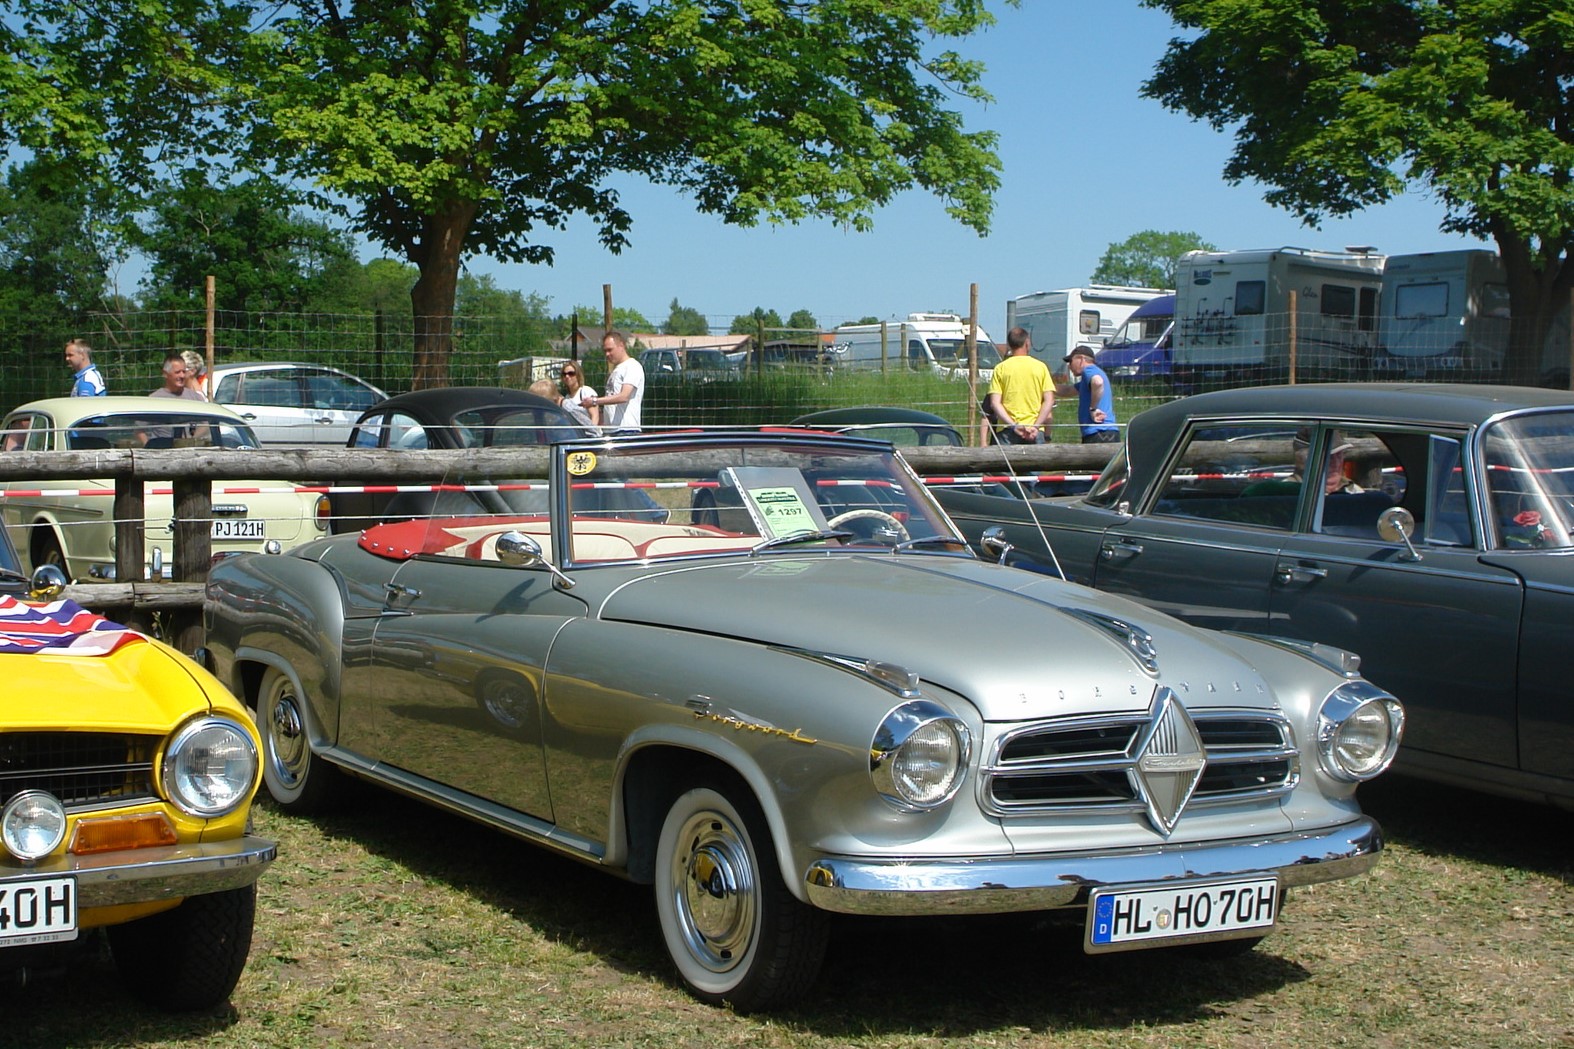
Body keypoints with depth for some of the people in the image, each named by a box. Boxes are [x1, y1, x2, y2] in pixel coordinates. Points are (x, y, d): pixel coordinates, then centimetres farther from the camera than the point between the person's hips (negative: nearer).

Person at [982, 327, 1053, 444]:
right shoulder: (1040, 366, 5)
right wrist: (1036, 426, -7)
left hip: (1007, 431, 0)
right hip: (1035, 433, 0)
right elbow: (1049, 401, -3)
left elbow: (995, 403, -5)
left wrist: (1013, 426, -9)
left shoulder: (1001, 368, 4)